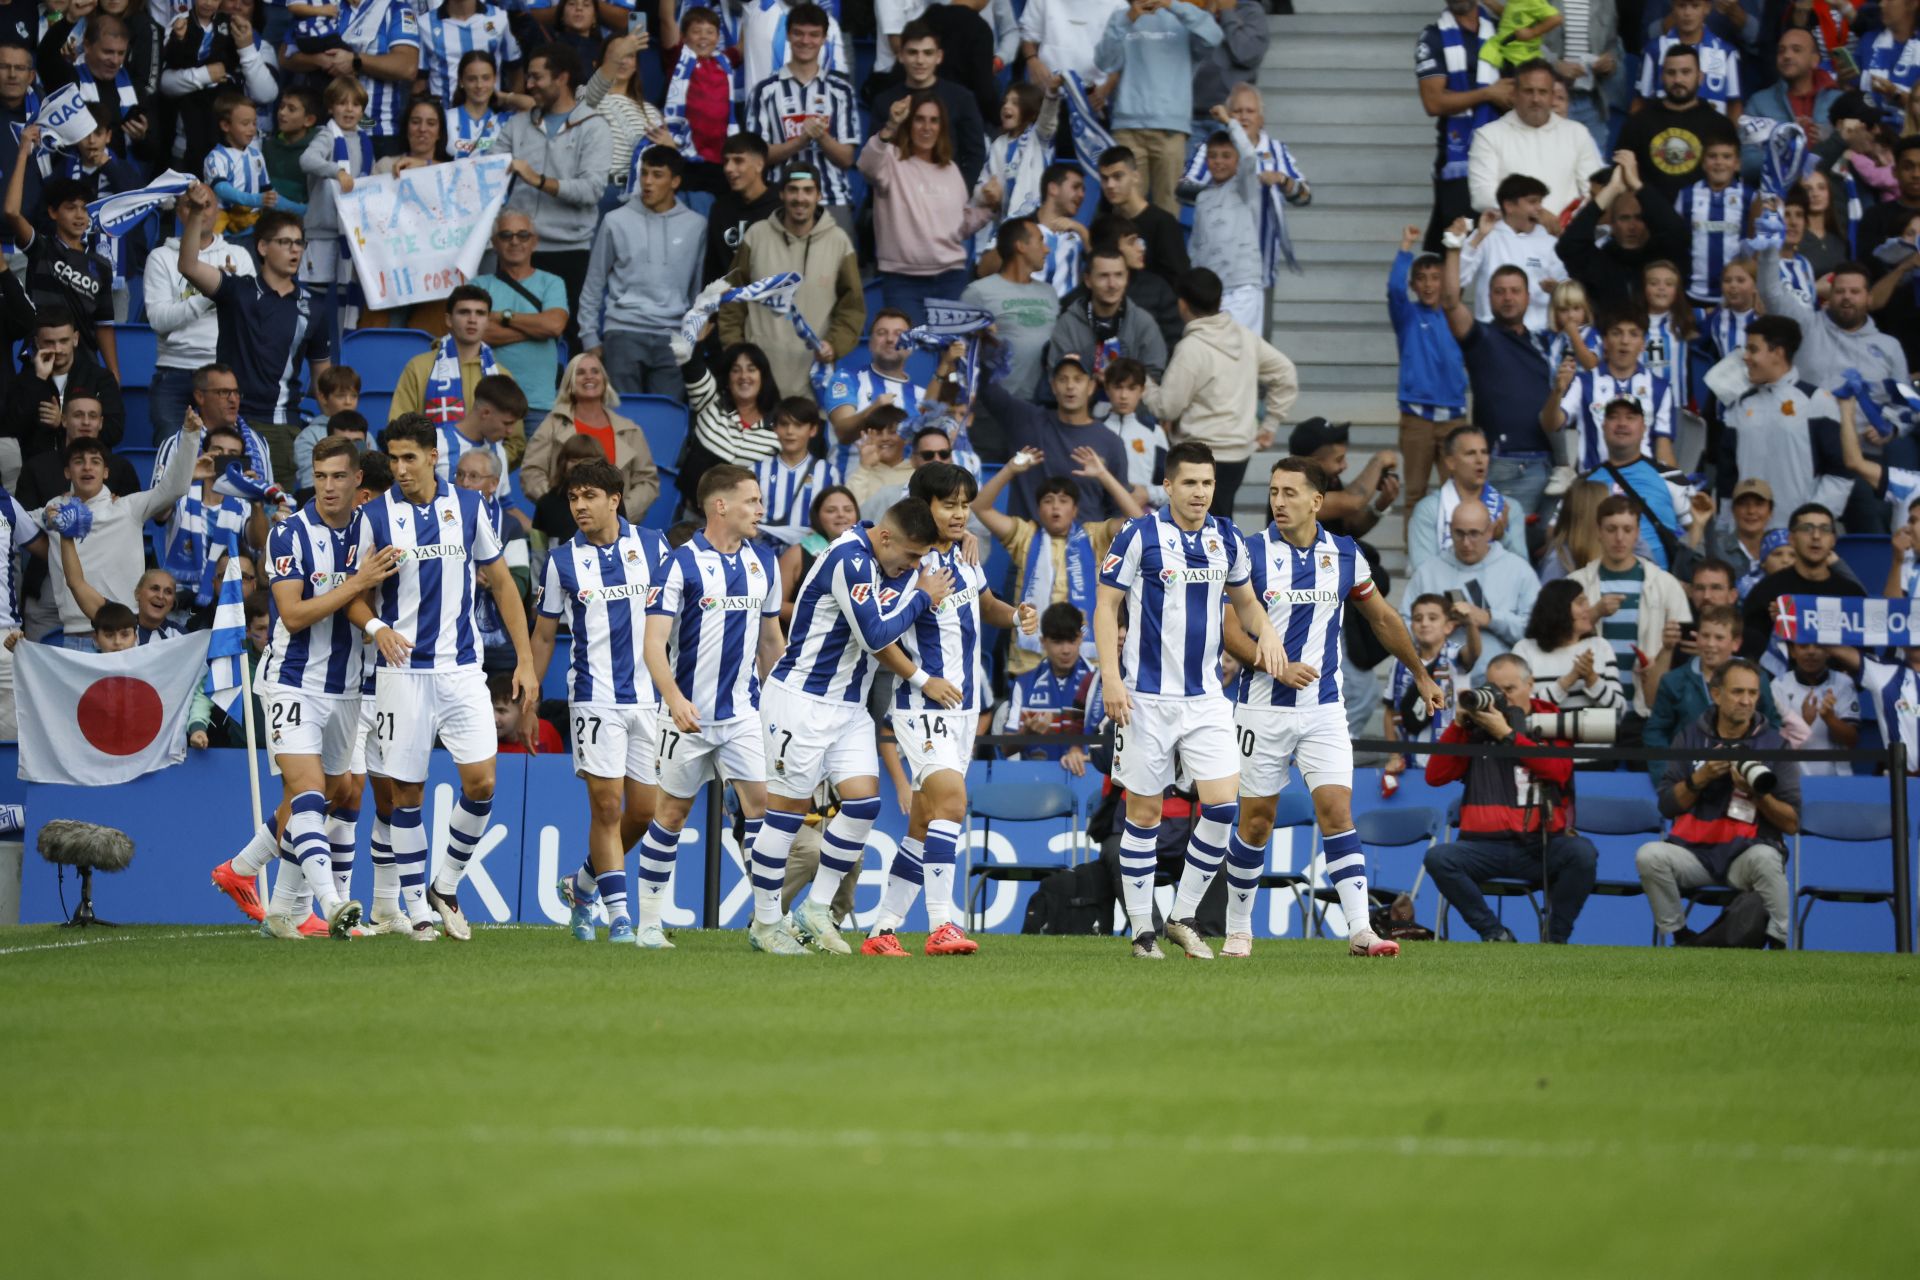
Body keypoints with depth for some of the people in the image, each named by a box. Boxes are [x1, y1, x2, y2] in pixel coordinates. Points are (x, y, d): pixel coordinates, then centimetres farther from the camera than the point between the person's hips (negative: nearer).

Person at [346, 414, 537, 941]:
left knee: (480, 782, -8)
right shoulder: (375, 517, -1)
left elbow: (500, 582, 11)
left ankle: (445, 888, 11)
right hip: (403, 670, -1)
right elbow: (356, 595, 3)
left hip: (462, 669, 1)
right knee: (405, 793, 0)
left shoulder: (468, 507, 3)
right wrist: (376, 627, -20)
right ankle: (417, 909, 10)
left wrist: (525, 660, 7)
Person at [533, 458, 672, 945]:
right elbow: (544, 634, 9)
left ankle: (583, 884, 27)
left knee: (643, 811, 5)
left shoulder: (652, 546, 4)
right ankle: (619, 916, -6)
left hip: (649, 697, 2)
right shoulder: (563, 561, 2)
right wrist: (527, 698, 6)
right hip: (595, 698, -2)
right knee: (606, 806, -9)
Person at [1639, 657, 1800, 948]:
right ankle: (1681, 938, -7)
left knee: (1764, 858, -36)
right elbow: (1667, 805, 4)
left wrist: (1757, 794, -18)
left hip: (1748, 850, -2)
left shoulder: (1774, 744, 2)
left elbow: (1792, 823, -2)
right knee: (1649, 855, -26)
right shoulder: (1691, 737, 8)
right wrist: (1701, 778, -12)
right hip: (1694, 851, 2)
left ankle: (1778, 944, -20)